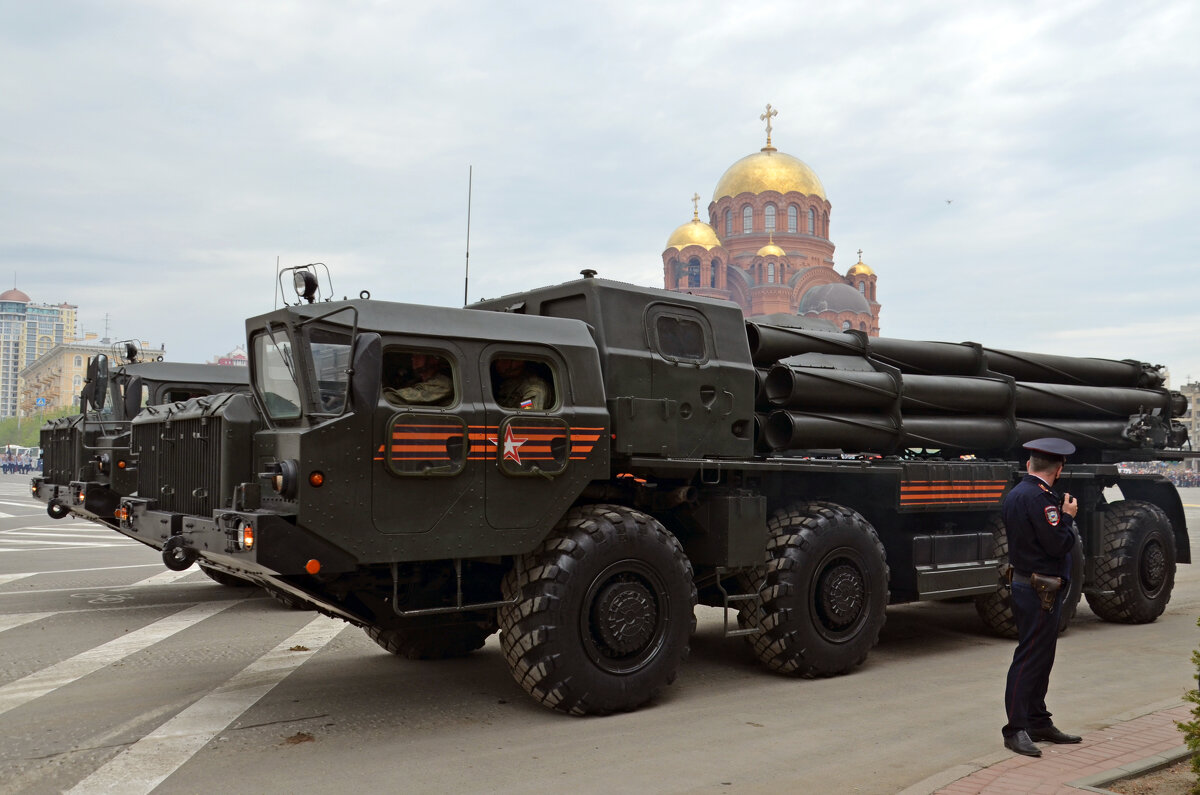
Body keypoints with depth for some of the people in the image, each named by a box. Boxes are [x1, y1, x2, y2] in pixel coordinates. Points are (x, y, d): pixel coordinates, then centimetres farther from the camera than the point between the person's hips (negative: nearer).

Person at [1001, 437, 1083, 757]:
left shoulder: (1014, 494, 12)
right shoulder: (1039, 498, -19)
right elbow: (1059, 545, -22)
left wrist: (1061, 516, 15)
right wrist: (1068, 517, -6)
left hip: (1024, 584, 10)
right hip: (1041, 592, -10)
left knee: (1040, 658, 16)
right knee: (1029, 658, -6)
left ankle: (1038, 722, 25)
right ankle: (1016, 730, -3)